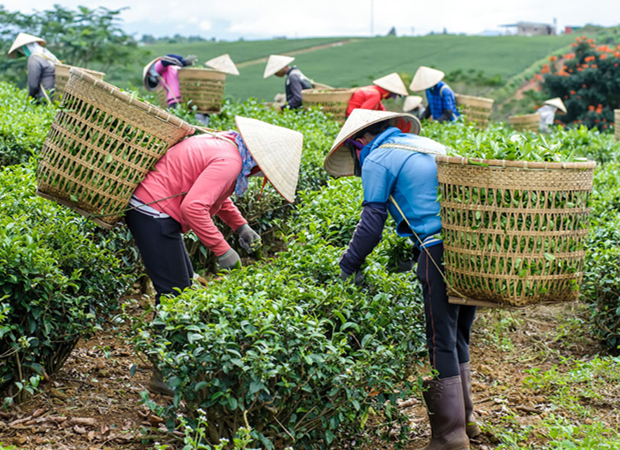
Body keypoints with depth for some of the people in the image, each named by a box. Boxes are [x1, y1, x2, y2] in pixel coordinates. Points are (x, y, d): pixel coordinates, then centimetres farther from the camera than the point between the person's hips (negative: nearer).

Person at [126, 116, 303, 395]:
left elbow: (213, 192, 26)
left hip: (152, 210, 11)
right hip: (153, 213, -11)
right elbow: (193, 206, -31)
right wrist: (221, 249, -24)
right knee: (174, 292, -6)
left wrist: (240, 226, 17)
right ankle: (164, 376, 0)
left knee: (185, 283, 17)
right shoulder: (229, 161, -22)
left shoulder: (225, 144, 9)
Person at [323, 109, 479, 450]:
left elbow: (371, 223, -1)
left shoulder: (377, 159, 3)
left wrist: (348, 266, 9)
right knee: (457, 336, 19)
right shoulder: (432, 146, 27)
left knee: (440, 342, -3)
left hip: (440, 249, -8)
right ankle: (464, 417, 28)